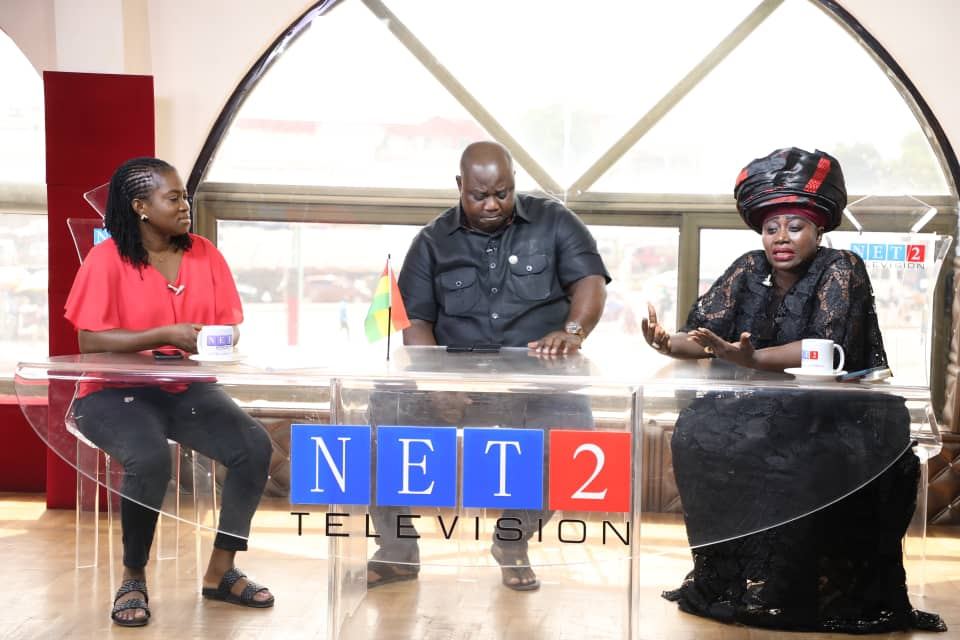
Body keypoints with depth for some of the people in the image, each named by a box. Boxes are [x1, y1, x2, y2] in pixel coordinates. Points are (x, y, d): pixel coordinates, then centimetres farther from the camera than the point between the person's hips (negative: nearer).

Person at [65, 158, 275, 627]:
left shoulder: (203, 254, 5)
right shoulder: (107, 260, -10)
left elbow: (229, 324, 7)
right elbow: (90, 341, -16)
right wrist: (165, 336, -23)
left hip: (188, 389, 5)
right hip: (116, 393, -5)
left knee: (256, 446, -19)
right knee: (149, 460, -34)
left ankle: (220, 572, -3)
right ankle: (133, 579, -10)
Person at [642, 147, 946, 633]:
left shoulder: (842, 269, -10)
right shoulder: (749, 270, 4)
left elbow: (830, 347, -24)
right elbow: (705, 335, -2)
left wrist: (752, 359, -38)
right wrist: (668, 344, -25)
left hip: (841, 416, -5)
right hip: (765, 411, 5)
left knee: (799, 460, -30)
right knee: (698, 432, -17)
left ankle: (782, 592, -14)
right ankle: (725, 575, -5)